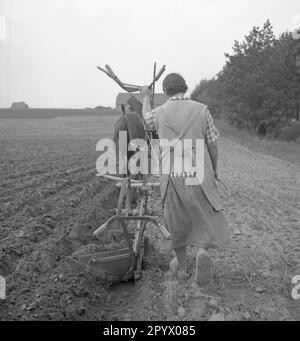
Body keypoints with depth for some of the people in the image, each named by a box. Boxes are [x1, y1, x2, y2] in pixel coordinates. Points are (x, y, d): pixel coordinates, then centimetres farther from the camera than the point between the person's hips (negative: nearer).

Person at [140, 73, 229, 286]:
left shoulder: (159, 113, -1)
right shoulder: (201, 110, -5)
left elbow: (146, 116, 25)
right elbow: (213, 146, 0)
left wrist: (146, 98, 45)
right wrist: (215, 170, 18)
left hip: (172, 178, 1)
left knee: (177, 222, 20)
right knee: (208, 221, 13)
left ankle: (181, 266, 30)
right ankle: (203, 253, -16)